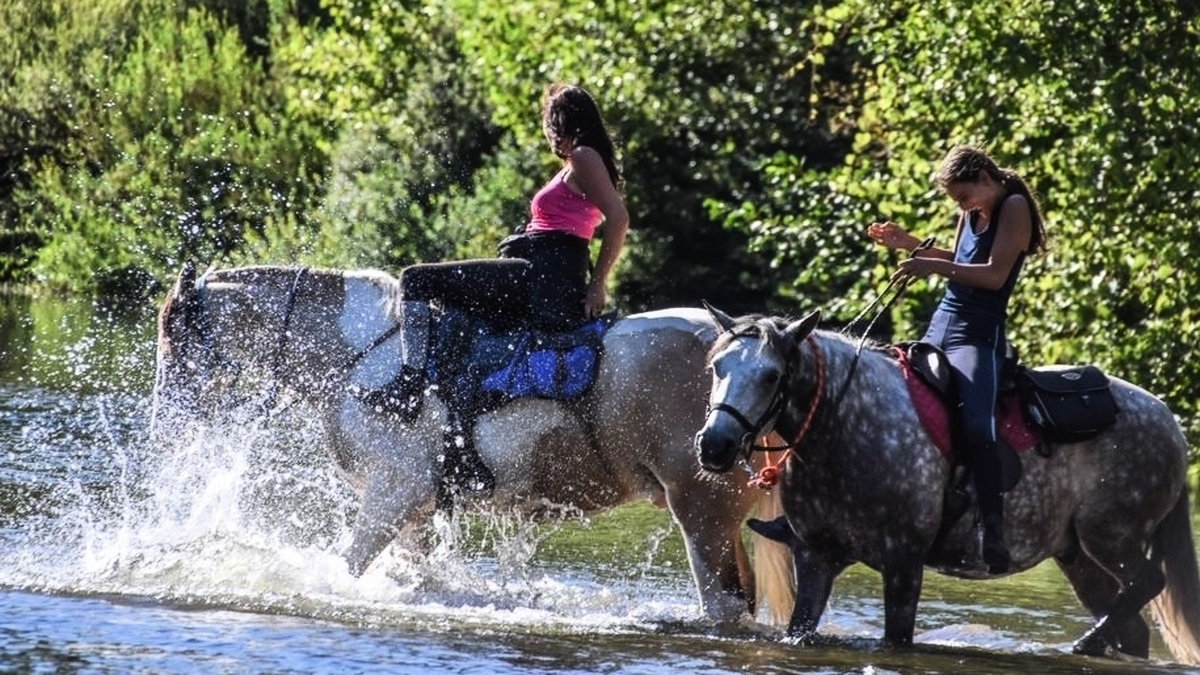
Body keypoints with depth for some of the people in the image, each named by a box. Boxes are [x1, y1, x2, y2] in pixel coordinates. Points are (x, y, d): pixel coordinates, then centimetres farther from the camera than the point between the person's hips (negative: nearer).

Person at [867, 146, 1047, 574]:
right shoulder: (971, 213, 15)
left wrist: (933, 267, -24)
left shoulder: (1014, 208, -7)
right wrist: (911, 247, 15)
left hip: (979, 336, -9)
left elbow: (995, 274, -17)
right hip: (940, 328, 9)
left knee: (975, 423, -30)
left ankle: (993, 528, -34)